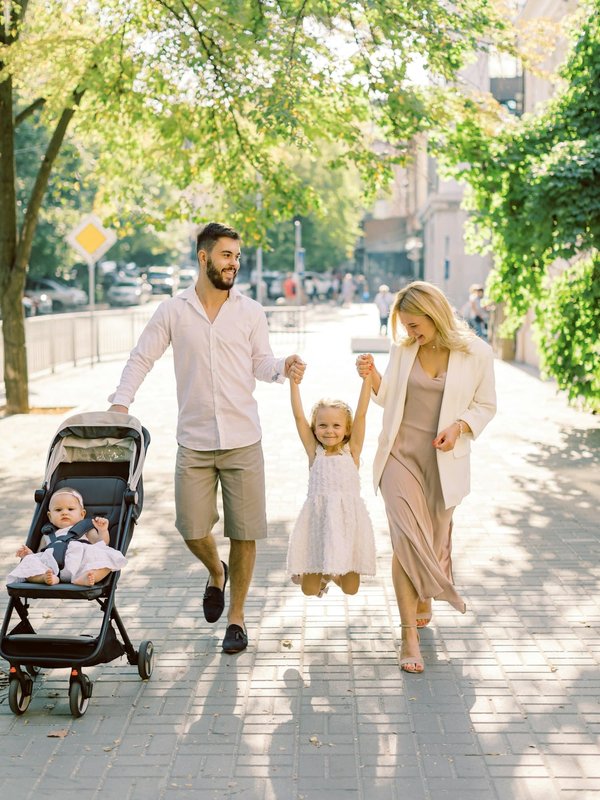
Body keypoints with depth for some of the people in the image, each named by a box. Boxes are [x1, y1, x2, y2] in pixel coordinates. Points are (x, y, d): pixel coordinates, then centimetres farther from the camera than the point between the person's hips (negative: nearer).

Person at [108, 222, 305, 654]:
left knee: (244, 532, 2)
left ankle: (237, 616, 20)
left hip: (242, 440, 0)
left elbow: (261, 363, 7)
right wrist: (121, 402, -5)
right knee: (192, 529, 1)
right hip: (193, 442, 0)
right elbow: (141, 359, 6)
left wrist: (284, 366, -14)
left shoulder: (251, 311, 4)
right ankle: (216, 573, 37)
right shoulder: (173, 311, 2)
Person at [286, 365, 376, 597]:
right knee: (309, 590, 3)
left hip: (348, 517, 0)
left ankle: (335, 574, 37)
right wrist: (293, 381, -6)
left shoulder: (351, 450, 3)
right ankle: (322, 575, 36)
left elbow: (361, 414, -5)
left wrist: (367, 378, -12)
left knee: (350, 589, 4)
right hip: (318, 517, 0)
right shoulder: (314, 450, 4)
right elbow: (298, 416, -1)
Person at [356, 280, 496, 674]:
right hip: (400, 454, 1)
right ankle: (410, 635, -7)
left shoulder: (476, 353, -5)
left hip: (443, 460, -1)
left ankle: (423, 602, 40)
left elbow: (486, 405, 3)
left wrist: (459, 426, -14)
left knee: (435, 538, 13)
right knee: (406, 538, -10)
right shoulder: (403, 349, 3)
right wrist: (372, 376, -7)